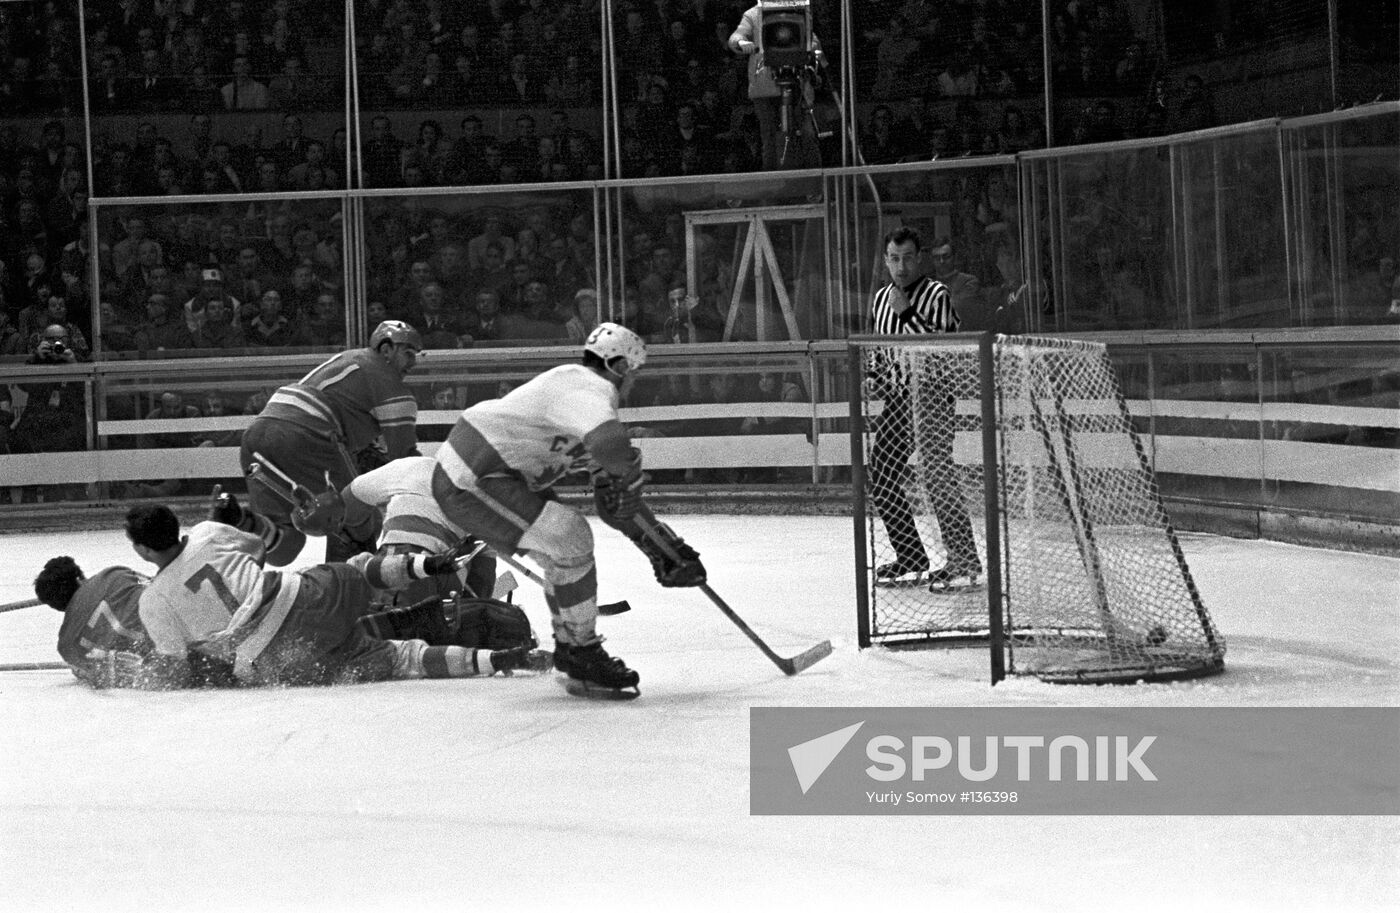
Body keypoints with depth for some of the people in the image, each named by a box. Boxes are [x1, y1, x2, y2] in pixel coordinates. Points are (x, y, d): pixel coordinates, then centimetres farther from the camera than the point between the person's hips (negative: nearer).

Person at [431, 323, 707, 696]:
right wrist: (629, 469, -17)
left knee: (566, 539, 18)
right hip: (469, 481, -11)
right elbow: (609, 444, -40)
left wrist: (663, 545, 13)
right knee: (569, 539, -14)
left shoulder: (586, 389, 17)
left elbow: (615, 501, 19)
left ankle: (571, 649, 28)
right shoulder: (590, 389, -15)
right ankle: (582, 654, -2)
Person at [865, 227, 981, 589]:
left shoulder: (936, 295, -8)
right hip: (895, 398, 8)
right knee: (881, 478, 6)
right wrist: (873, 379, 9)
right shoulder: (881, 299, 14)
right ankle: (910, 559, 17)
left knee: (939, 477, -15)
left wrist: (907, 313, -21)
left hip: (930, 394, -8)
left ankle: (963, 561, -11)